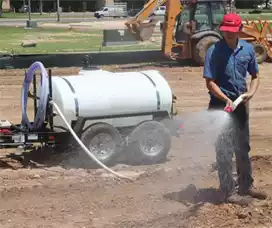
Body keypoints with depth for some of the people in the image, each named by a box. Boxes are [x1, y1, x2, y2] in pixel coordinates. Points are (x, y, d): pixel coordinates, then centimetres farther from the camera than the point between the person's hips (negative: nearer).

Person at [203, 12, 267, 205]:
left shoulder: (248, 49, 1)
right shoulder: (214, 51, -12)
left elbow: (255, 76, 11)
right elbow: (210, 82, -14)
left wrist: (251, 92, -8)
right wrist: (226, 99, -26)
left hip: (241, 105, 5)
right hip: (221, 105, -5)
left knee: (243, 148, 16)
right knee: (225, 151, -2)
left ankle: (246, 186, 29)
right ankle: (229, 192, 5)